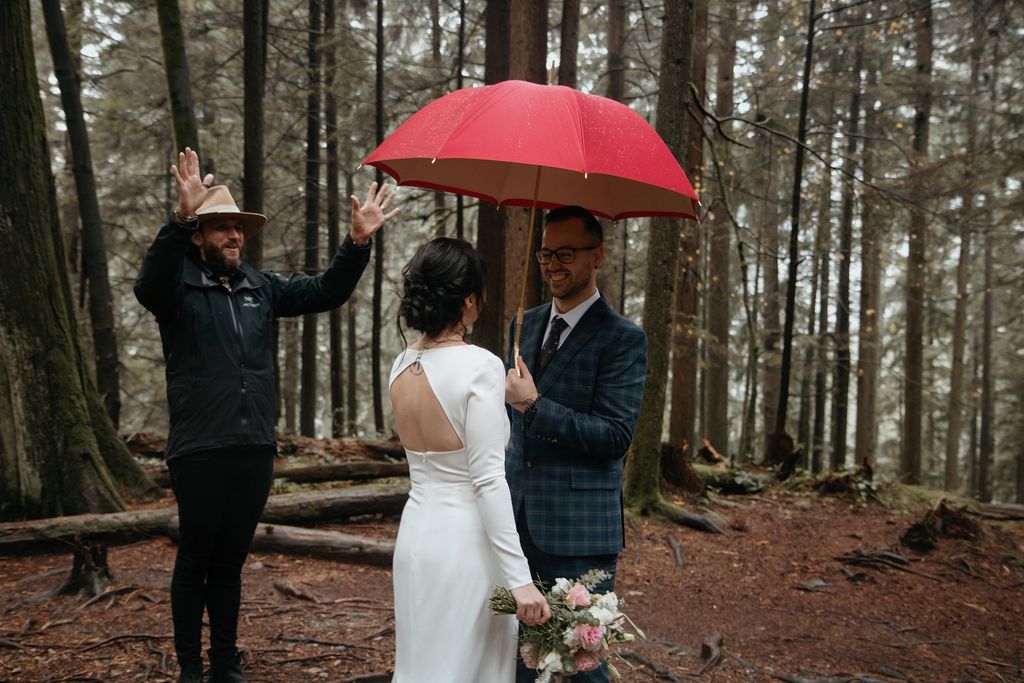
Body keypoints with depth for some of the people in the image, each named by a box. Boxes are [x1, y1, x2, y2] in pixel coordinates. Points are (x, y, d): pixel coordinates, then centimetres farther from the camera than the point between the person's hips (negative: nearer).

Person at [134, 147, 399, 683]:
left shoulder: (261, 288, 12)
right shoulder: (180, 286, -4)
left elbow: (326, 291, 10)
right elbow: (149, 284, -26)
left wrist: (358, 242, -6)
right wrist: (182, 217, -41)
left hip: (255, 448, 5)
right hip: (200, 452, -5)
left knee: (230, 561, 15)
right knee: (194, 561, 6)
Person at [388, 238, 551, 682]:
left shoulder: (401, 366, 4)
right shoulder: (480, 366, -17)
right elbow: (488, 481, -20)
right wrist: (520, 579, -18)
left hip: (416, 532, 7)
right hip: (465, 540, -7)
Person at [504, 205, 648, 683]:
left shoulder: (623, 339, -8)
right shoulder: (524, 326, 12)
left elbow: (616, 436, -16)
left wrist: (534, 405, -19)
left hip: (577, 531, -6)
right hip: (516, 521, 6)